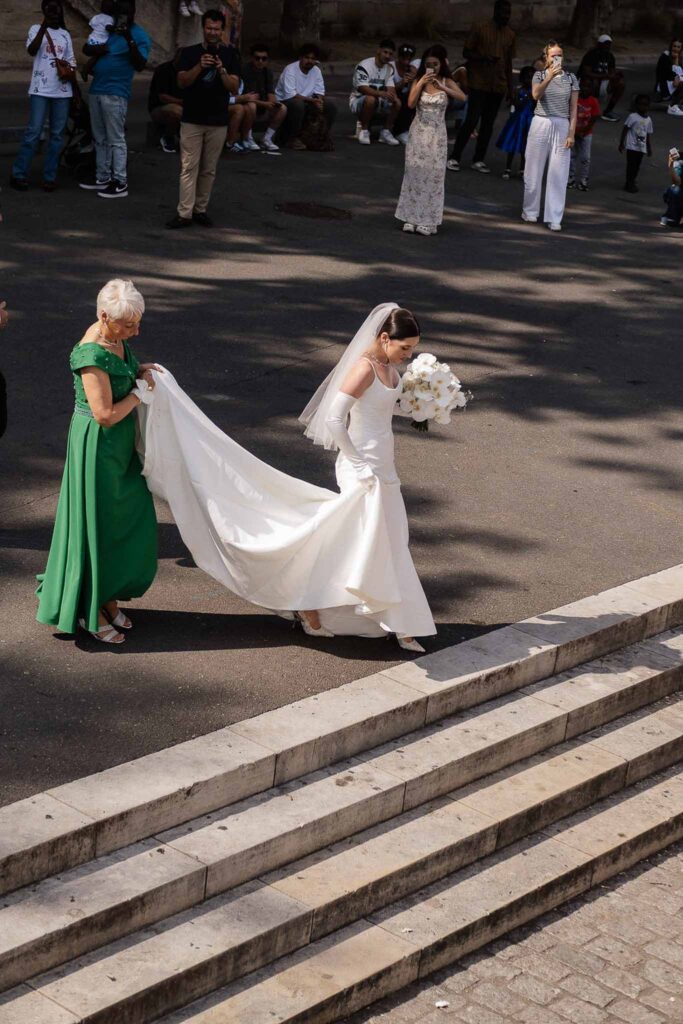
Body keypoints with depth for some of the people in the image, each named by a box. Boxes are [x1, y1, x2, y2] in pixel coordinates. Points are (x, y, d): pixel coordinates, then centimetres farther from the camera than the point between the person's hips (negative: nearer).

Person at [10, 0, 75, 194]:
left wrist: (70, 71, -3)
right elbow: (31, 50, -16)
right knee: (33, 132, -8)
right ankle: (18, 174, -1)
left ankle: (49, 177, 7)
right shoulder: (36, 29, 2)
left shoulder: (65, 35, 15)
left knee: (57, 134, 3)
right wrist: (43, 27, -24)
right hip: (40, 90, -4)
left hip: (62, 91, 4)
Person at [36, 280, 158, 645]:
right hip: (97, 447, -9)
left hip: (122, 444, 9)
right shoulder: (92, 354, -27)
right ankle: (90, 612, 19)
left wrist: (138, 370, 2)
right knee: (96, 524, 4)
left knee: (129, 522, 15)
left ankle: (109, 597, 31)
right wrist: (140, 392, -14)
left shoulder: (115, 338, 1)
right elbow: (105, 414, -28)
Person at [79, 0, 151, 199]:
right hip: (96, 90, 8)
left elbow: (140, 65, -17)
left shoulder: (139, 36, -6)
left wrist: (129, 40, -27)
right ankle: (102, 178, 20)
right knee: (100, 139, 12)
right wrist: (94, 49, -6)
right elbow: (86, 48, 17)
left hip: (115, 93, -8)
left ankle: (120, 184, -7)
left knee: (116, 140, -8)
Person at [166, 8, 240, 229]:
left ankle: (200, 210, 15)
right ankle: (185, 213, -8)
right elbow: (182, 82, -8)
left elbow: (234, 88, -3)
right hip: (192, 120, -1)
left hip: (218, 122, 1)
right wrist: (200, 66, -23)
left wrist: (221, 69, -20)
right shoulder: (189, 53, 2)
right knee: (189, 168, -6)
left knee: (208, 170, 6)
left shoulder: (229, 54, 4)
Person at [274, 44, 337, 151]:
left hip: (306, 102, 6)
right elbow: (290, 95, -27)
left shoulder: (316, 71, 2)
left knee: (330, 106, -8)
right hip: (284, 102, -6)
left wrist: (319, 101, -22)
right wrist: (312, 100, -29)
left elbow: (319, 92, 3)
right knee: (298, 104, -39)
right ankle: (292, 139, -24)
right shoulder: (290, 70, -18)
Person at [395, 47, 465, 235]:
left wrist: (441, 86, -22)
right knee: (415, 173, 3)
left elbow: (462, 97, -17)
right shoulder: (418, 81, 1)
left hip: (437, 134, -1)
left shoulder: (446, 82, -1)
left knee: (433, 175, 0)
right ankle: (412, 218, 9)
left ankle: (429, 221, 4)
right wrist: (422, 83, -15)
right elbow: (411, 103, -13)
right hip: (418, 132, 1)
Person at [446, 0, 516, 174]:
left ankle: (478, 160, 12)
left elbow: (508, 63, 15)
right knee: (472, 120, -10)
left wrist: (510, 89, 13)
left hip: (498, 86, 4)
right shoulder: (479, 28, -4)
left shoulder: (510, 35, 9)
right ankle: (455, 157, -1)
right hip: (479, 83, -4)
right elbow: (466, 52, -3)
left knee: (488, 123, 5)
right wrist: (484, 57, -21)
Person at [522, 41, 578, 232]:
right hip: (541, 124, -1)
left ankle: (554, 218, 1)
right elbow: (536, 95, -18)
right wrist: (549, 77, -30)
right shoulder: (539, 75, 3)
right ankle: (530, 212, 21)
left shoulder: (571, 78, 6)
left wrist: (571, 133, -2)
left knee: (558, 174, -2)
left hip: (562, 127, 1)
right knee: (534, 171, 6)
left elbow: (573, 109, 6)